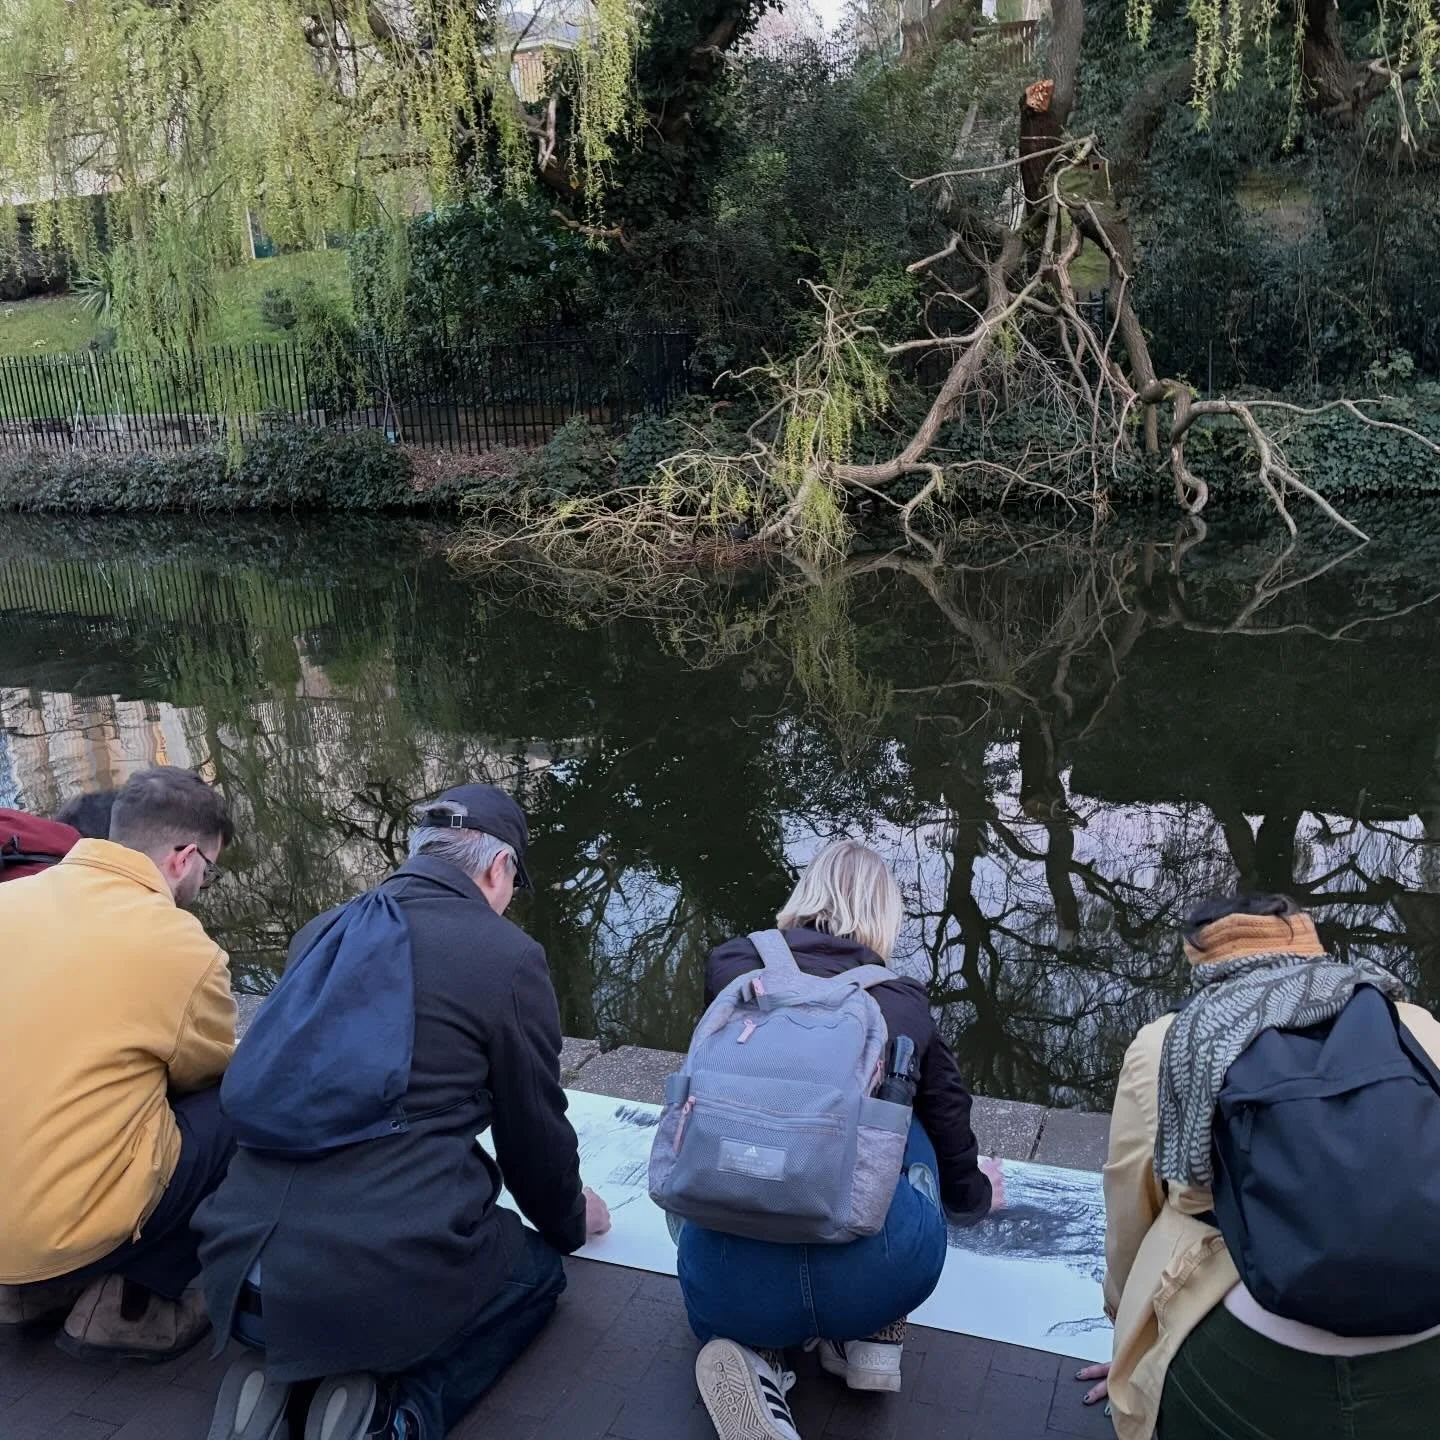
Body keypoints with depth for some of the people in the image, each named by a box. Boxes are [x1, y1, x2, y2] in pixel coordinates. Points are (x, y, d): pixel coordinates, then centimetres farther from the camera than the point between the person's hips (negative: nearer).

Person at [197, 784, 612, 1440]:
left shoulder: (320, 934, 12)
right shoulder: (509, 957, -5)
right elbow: (533, 1131, 6)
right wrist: (570, 1221, 29)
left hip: (237, 1276, 6)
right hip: (390, 1283, -6)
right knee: (537, 1269, 24)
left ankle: (277, 1375, 11)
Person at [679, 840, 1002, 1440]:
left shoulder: (731, 968, 16)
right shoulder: (905, 1002, 16)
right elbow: (950, 1128, 33)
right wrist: (974, 1195, 56)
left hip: (731, 1288, 0)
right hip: (886, 1274, 1)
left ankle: (756, 1355, 8)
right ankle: (870, 1335, 22)